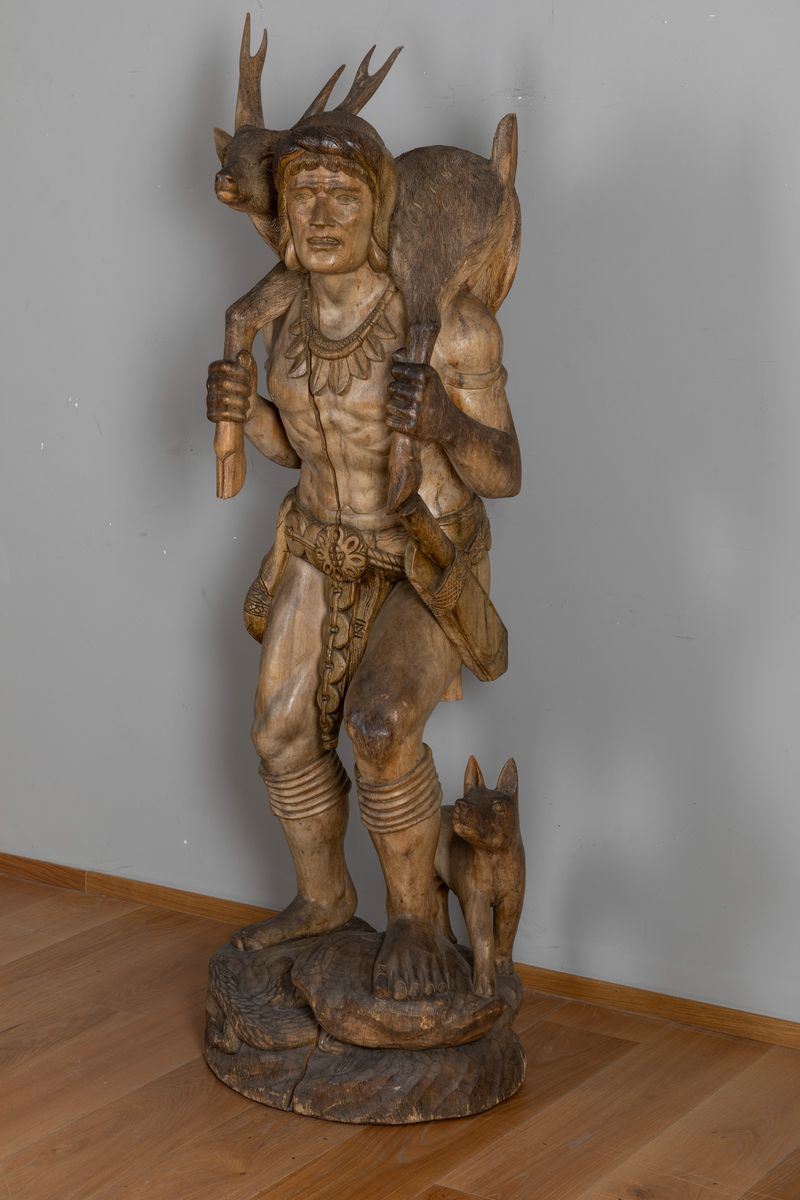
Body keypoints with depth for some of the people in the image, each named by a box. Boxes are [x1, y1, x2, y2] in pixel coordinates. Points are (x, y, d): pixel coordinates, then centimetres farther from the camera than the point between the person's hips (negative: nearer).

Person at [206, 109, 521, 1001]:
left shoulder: (448, 319, -25)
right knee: (287, 737, 9)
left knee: (381, 730, -25)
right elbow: (298, 445, 5)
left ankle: (413, 914, -2)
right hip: (326, 551, 6)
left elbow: (502, 472, -20)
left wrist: (444, 423, -41)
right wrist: (242, 412, -16)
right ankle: (322, 897, 33)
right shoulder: (291, 317, -6)